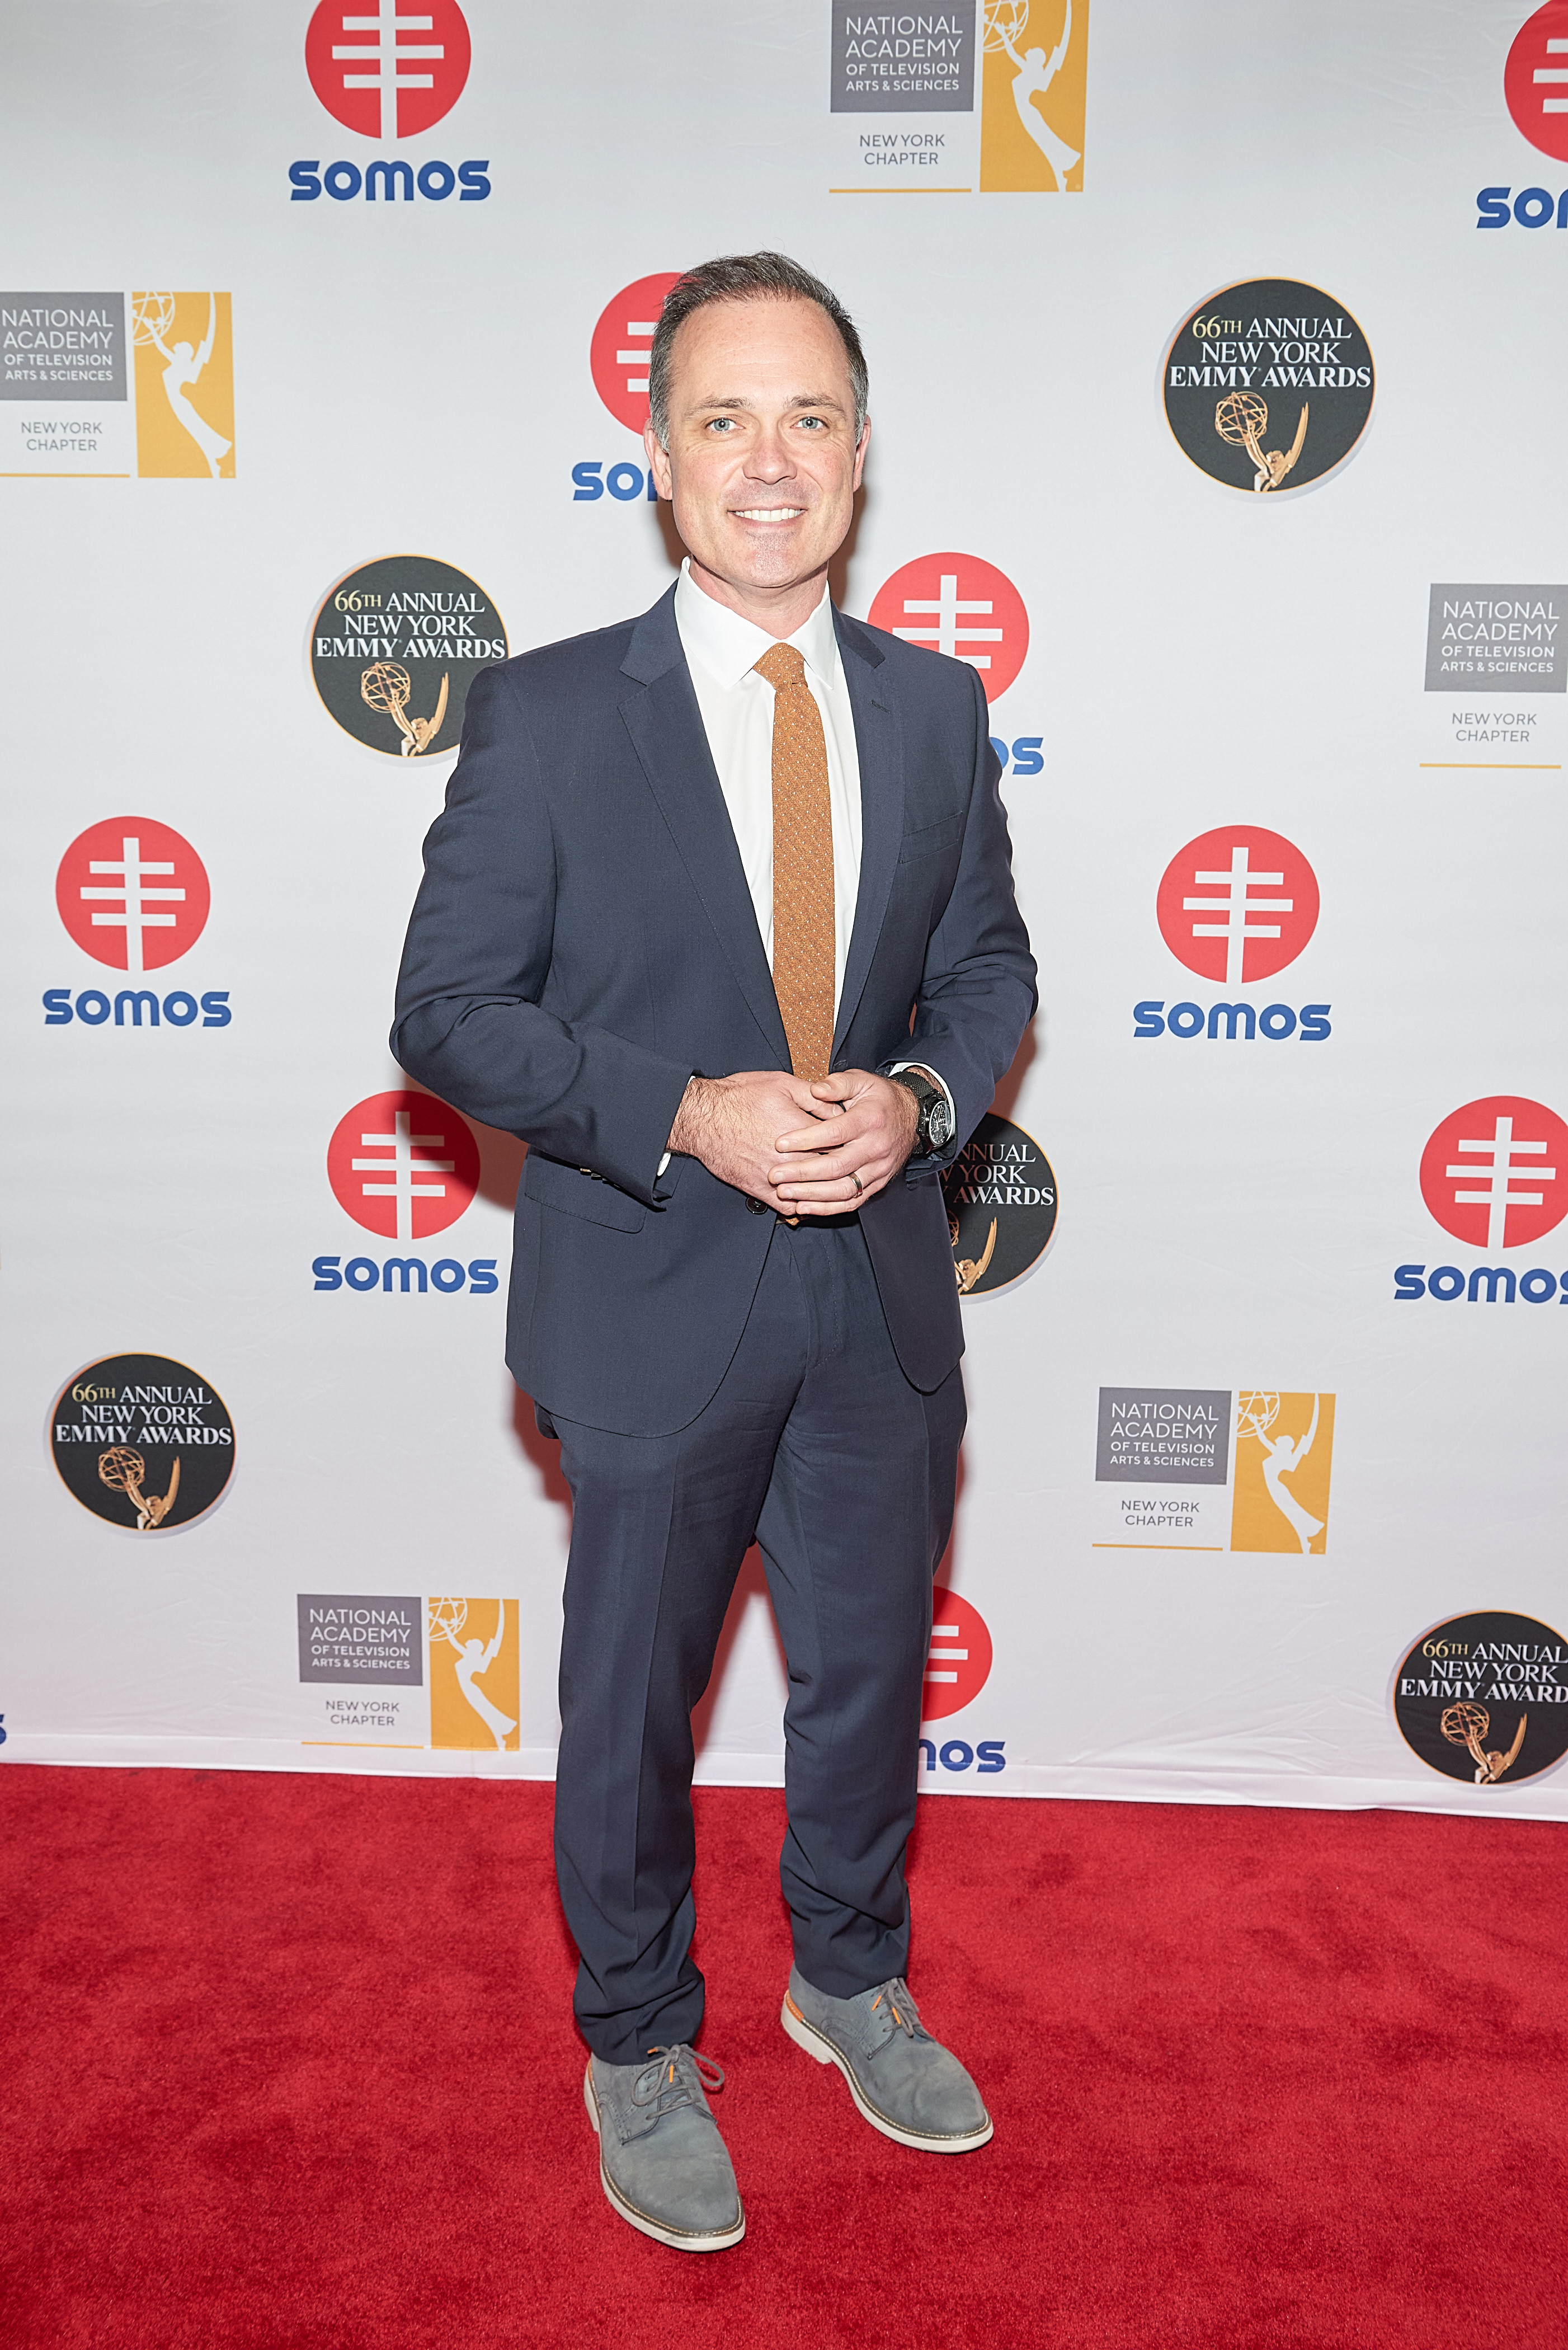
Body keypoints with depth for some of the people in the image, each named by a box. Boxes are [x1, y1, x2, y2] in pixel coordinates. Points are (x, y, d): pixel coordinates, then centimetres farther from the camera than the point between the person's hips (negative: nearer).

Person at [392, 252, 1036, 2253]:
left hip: (883, 1294, 4)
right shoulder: (547, 715, -9)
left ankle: (851, 1981, 49)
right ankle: (639, 2050, 41)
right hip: (656, 1301, -3)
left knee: (871, 1671, 21)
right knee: (633, 1707, 14)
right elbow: (447, 1013, -9)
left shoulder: (936, 706, 2)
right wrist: (688, 1114, -22)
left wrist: (919, 1096, -13)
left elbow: (988, 966, 9)